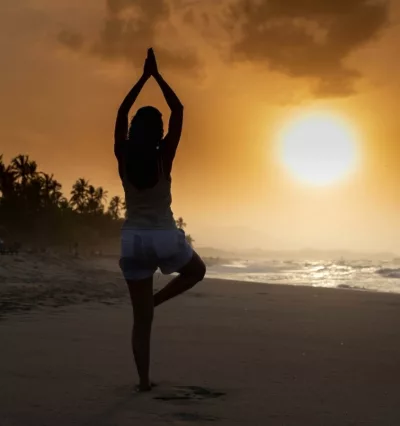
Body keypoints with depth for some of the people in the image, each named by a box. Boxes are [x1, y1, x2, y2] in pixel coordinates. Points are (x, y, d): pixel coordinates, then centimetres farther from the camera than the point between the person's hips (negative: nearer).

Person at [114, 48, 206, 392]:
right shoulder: (164, 156, -7)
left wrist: (144, 76, 15)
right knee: (197, 270, 30)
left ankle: (144, 380, 7)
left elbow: (122, 113, 11)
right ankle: (157, 299, 7)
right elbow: (178, 110, -1)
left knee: (142, 319, 8)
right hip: (164, 237, -3)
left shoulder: (123, 157, -1)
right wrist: (157, 75, 5)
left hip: (133, 238, 3)